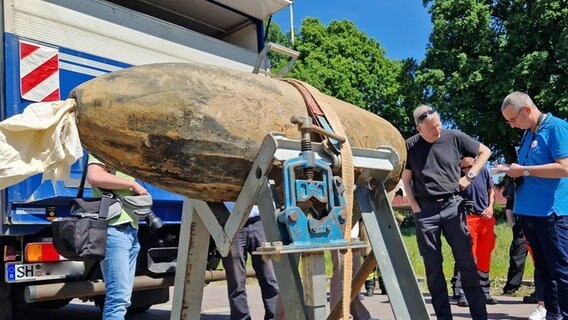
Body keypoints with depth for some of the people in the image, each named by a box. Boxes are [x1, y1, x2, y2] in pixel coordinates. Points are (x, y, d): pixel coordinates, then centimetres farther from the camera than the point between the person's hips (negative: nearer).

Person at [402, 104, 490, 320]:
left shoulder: (454, 137, 0)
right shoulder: (410, 146, 1)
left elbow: (485, 152, 13)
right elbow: (406, 179, 8)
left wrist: (469, 176, 2)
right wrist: (415, 207, -1)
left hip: (452, 205, 0)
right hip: (425, 210, 0)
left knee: (466, 262, 2)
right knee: (433, 267, 5)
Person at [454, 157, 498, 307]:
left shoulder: (484, 172, 2)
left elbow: (491, 191, 16)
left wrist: (490, 207, 2)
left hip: (486, 218, 4)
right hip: (468, 218, -4)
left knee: (485, 257, 10)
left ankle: (484, 292, 22)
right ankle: (461, 294, -3)